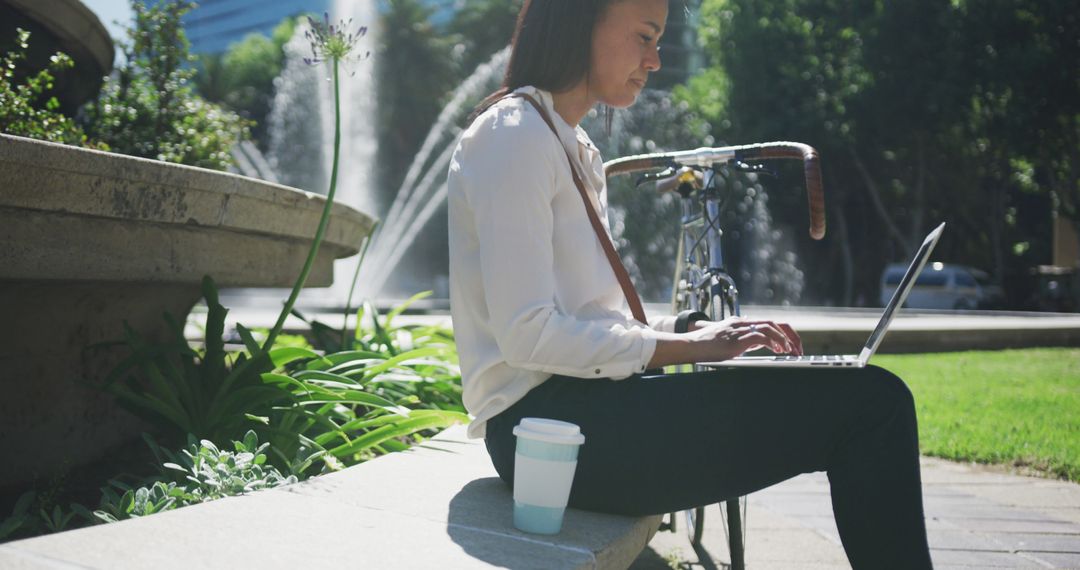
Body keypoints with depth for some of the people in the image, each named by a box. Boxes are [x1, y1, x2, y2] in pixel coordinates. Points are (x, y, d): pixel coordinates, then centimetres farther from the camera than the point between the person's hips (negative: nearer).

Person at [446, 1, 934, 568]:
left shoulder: (575, 148, 21)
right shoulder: (512, 136, -9)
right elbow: (527, 335, -17)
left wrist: (695, 330, 5)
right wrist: (682, 346, -13)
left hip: (583, 400, 9)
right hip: (543, 416, -9)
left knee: (873, 396, 5)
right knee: (872, 402, -15)